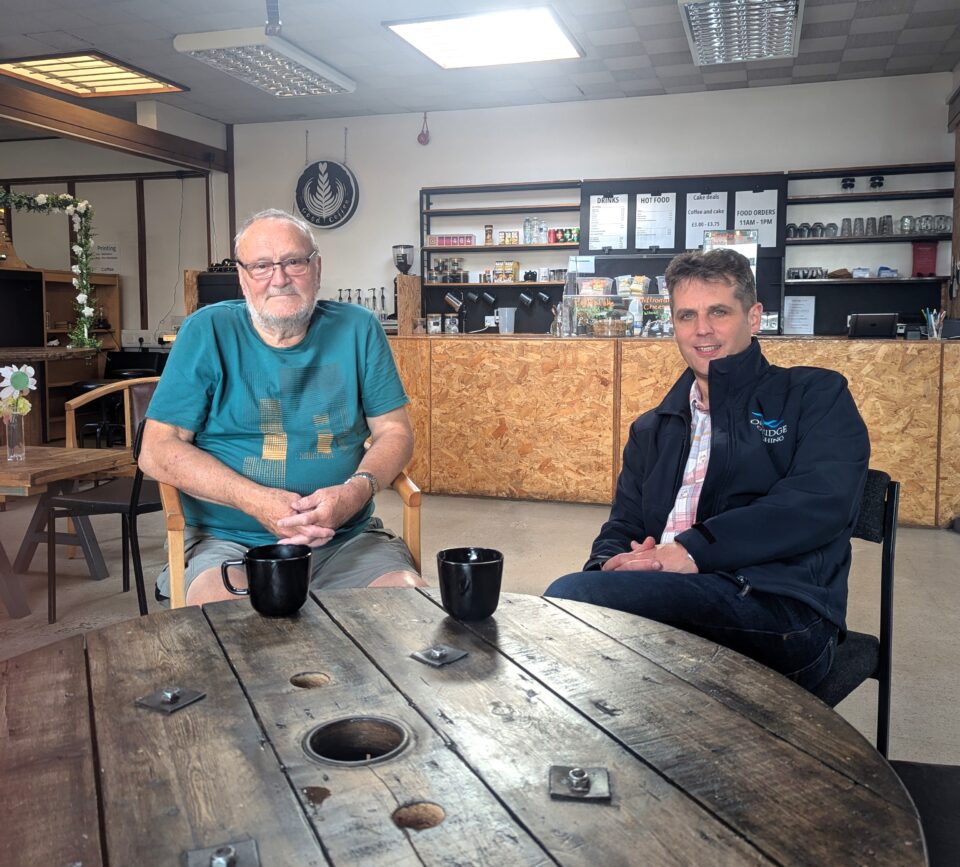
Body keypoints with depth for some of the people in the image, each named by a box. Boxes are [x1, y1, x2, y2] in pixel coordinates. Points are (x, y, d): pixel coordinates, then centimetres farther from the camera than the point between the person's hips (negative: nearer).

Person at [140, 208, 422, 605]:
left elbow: (395, 432, 7)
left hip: (347, 539, 2)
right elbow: (157, 451, -3)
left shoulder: (357, 329, 6)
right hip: (229, 539, -2)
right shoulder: (207, 331, 1)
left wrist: (359, 489, -15)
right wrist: (253, 499, -17)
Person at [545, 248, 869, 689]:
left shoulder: (816, 395, 11)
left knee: (573, 596, -29)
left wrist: (693, 549, -17)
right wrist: (609, 567, -5)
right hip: (665, 595, 5)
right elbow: (622, 529, 22)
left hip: (779, 609, -5)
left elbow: (821, 501, -7)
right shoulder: (651, 429, 27)